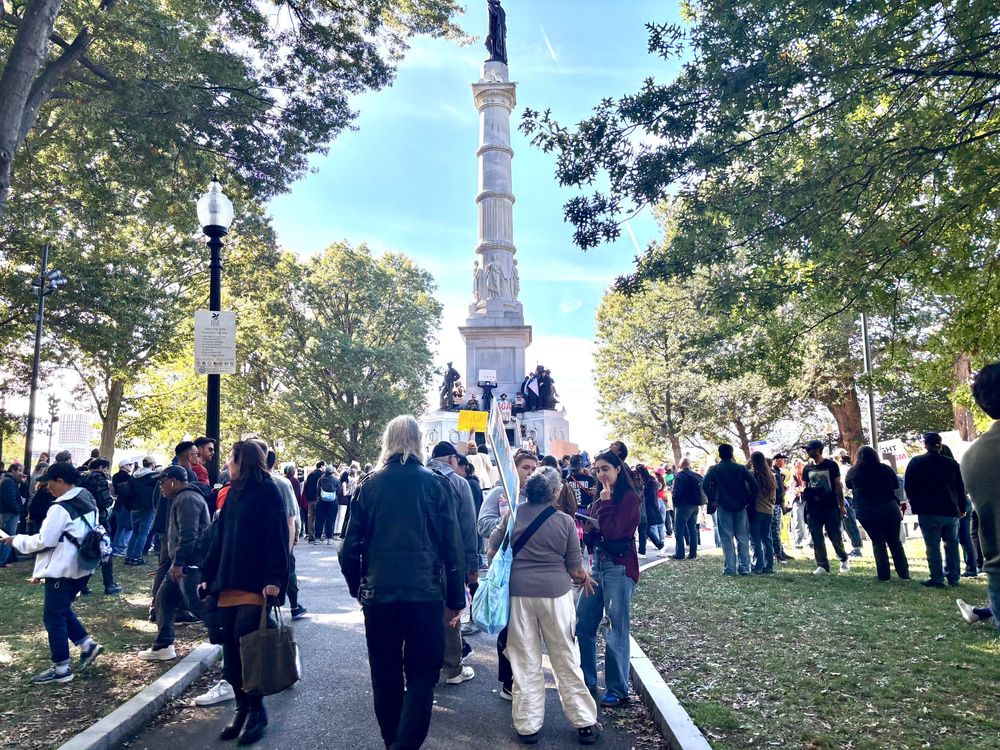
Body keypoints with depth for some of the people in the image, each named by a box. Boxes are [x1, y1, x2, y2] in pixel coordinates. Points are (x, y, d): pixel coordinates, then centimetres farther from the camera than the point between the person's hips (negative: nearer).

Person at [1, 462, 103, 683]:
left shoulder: (61, 507, -21)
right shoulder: (88, 501, 7)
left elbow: (44, 541, -18)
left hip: (62, 571, -9)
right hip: (79, 567, 9)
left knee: (53, 617, 3)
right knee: (63, 610, 23)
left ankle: (61, 669, 12)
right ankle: (87, 645, 20)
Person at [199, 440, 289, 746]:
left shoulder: (268, 492, -8)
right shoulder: (233, 493, 15)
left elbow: (277, 537, -14)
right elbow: (219, 537, 17)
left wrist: (274, 580, -22)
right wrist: (208, 576, 15)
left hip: (255, 585, -7)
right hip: (228, 584, 7)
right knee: (230, 649, 9)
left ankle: (256, 711, 11)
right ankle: (242, 707, 23)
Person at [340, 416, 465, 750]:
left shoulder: (369, 486, 1)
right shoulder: (435, 484, -4)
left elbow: (350, 547, 1)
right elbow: (453, 547, -4)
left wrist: (358, 588, 15)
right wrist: (455, 600, 4)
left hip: (378, 594, 2)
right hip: (425, 593, -2)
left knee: (385, 677, 17)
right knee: (421, 676, 10)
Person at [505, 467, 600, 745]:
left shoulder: (513, 515, -2)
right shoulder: (565, 521, -5)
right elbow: (575, 568, 1)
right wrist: (584, 578, 23)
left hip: (518, 592, 1)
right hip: (555, 593, -1)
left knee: (525, 662, 11)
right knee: (566, 660, 12)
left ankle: (528, 725, 19)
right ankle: (584, 722, 22)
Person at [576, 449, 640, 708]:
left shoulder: (629, 497, -8)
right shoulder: (600, 499, 14)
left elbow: (613, 531, -18)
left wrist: (606, 502, -10)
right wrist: (588, 527, -2)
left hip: (619, 567, -8)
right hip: (598, 564, 8)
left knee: (616, 630, -1)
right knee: (583, 623, 10)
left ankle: (618, 690, 11)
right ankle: (587, 680, 24)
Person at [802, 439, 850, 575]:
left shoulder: (831, 465, -1)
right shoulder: (807, 468, 9)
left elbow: (838, 486, 1)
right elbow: (804, 486, 14)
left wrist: (841, 506, -1)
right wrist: (804, 492, -10)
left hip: (831, 507, -3)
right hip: (813, 509, 3)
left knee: (835, 537, 2)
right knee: (817, 539, 1)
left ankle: (844, 559, 27)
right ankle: (822, 566, 7)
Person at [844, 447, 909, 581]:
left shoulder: (852, 472, -1)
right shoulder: (886, 469, -1)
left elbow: (849, 487, 16)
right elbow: (896, 488, 8)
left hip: (866, 513, -1)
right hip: (889, 510, 1)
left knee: (877, 542, 8)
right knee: (895, 542, 13)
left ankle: (883, 575, 6)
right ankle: (904, 574, 15)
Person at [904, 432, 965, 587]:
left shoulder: (916, 462, -5)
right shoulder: (952, 463, 5)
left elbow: (908, 486, -2)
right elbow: (961, 487, 10)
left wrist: (915, 504, 11)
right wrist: (961, 508, 19)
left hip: (928, 512, -4)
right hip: (951, 511, 4)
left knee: (933, 546, -1)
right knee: (952, 545, 12)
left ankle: (937, 579, -2)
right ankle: (954, 578, 15)